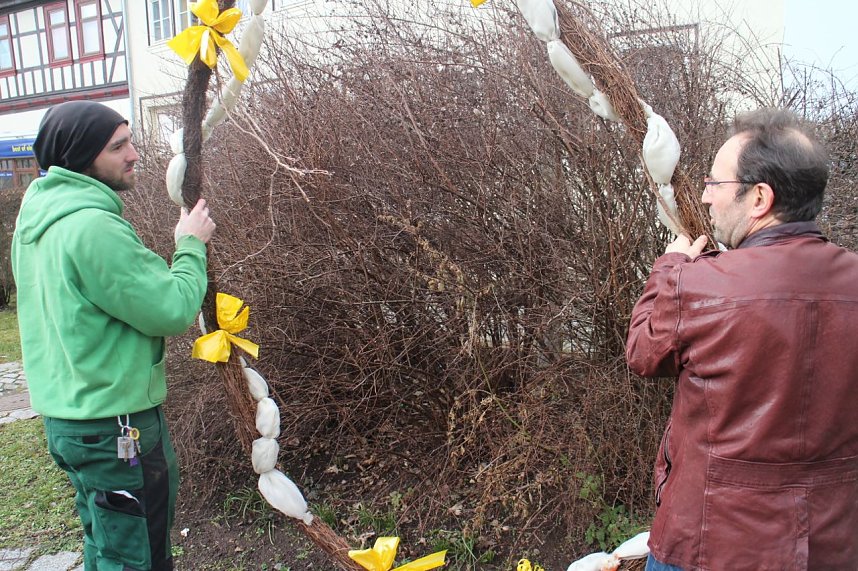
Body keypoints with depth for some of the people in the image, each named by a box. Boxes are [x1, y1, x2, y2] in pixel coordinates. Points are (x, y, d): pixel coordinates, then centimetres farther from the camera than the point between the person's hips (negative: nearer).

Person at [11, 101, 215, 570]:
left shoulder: (38, 218, 7)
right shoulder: (93, 227, -24)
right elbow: (172, 310, -23)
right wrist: (190, 245, -10)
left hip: (67, 415, 10)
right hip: (115, 426, -9)